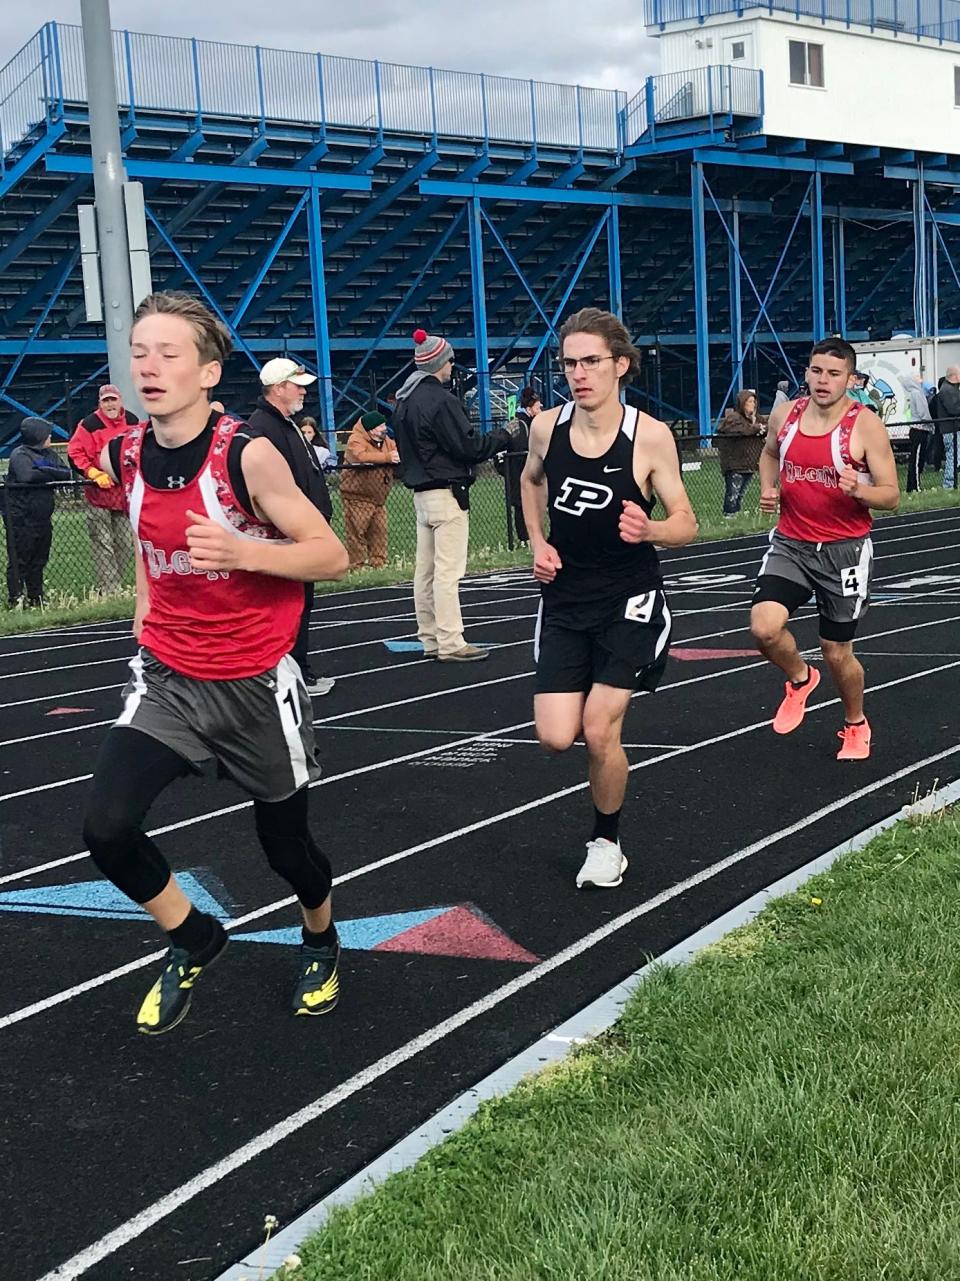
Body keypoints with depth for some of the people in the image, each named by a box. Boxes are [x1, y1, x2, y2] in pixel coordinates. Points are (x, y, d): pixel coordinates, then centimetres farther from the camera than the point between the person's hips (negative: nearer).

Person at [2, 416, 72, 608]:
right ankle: (16, 600, 0)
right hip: (20, 519, -7)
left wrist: (44, 471, -13)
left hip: (43, 519, 7)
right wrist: (50, 473, -12)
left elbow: (67, 473, 3)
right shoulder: (20, 455, -9)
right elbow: (26, 475, -27)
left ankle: (36, 599, 20)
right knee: (19, 562, -3)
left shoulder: (49, 454, 14)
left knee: (38, 562, 12)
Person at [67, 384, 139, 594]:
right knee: (103, 545, -4)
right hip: (99, 493, -5)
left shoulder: (132, 421, 8)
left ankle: (115, 585, 22)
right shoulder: (90, 424, -9)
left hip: (126, 492, 5)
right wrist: (94, 474, -19)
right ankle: (109, 589, -2)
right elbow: (75, 453, -11)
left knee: (126, 545, 10)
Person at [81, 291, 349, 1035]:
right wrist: (147, 604, 12)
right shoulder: (124, 457, -4)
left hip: (257, 685, -3)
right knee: (107, 828, -16)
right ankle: (193, 941, 13)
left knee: (285, 840, 12)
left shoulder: (248, 455, -20)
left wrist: (243, 552, -31)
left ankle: (321, 943, 47)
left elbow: (332, 557, -17)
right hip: (167, 679, 4)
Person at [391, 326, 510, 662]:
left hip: (420, 492, 9)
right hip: (446, 492, -9)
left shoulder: (404, 401, 11)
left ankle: (430, 639, 17)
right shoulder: (441, 400, -16)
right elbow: (468, 446, -16)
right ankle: (450, 644, -7)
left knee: (425, 570, 11)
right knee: (448, 571, -8)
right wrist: (503, 437, -4)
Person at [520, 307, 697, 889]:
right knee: (556, 737, -5)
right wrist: (538, 542, 4)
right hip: (565, 600, 3)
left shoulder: (650, 436, -16)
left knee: (599, 731, -9)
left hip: (629, 602, -3)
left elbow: (687, 524, -11)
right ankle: (605, 703, 33)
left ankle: (607, 844, 17)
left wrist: (649, 530, -33)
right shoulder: (546, 426, -6)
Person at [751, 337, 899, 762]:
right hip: (791, 544, 3)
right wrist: (768, 487, 4)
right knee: (764, 627, -20)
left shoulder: (866, 426, -12)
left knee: (837, 652, 7)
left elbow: (891, 496, -10)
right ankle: (799, 679, 14)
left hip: (844, 550, -3)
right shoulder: (784, 416, 0)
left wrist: (858, 490, -30)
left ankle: (856, 725, 37)